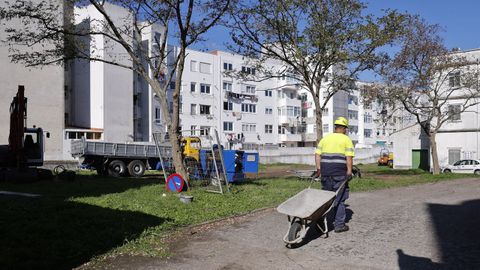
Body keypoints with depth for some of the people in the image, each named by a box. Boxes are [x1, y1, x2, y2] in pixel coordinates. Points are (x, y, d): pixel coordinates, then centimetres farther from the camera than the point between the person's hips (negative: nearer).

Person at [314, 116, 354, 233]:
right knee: (339, 198, 5)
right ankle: (339, 224, 9)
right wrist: (349, 171, -6)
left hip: (325, 171, 4)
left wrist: (319, 169, 10)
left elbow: (317, 154, 8)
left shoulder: (325, 138, 14)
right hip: (340, 172, -4)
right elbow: (349, 157, -8)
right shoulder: (346, 139, 2)